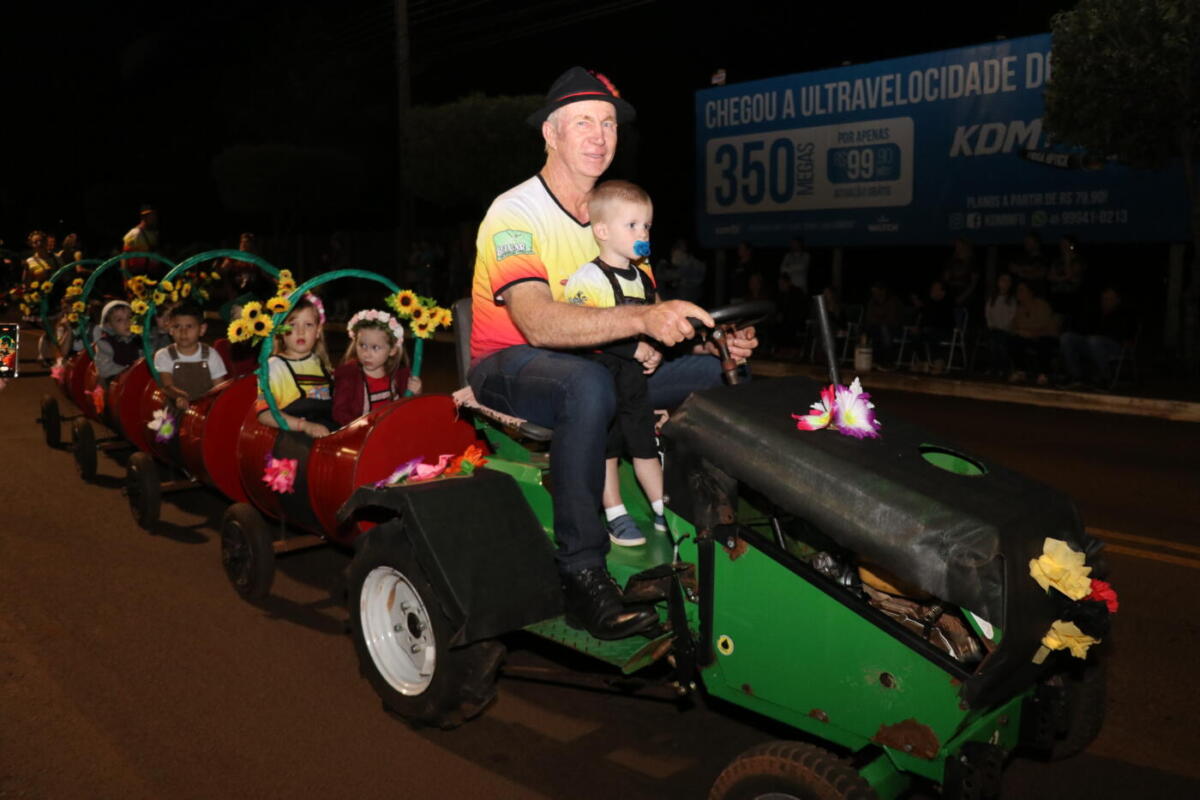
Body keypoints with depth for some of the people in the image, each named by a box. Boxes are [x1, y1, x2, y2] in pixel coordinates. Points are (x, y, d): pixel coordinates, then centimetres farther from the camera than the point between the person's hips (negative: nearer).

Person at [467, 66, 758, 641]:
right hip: (508, 365, -7)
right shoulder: (515, 213, -15)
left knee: (718, 369, -6)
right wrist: (642, 318, -45)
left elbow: (657, 319, 4)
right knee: (588, 384, -40)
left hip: (592, 362, 7)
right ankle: (581, 574, -32)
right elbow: (538, 322, -32)